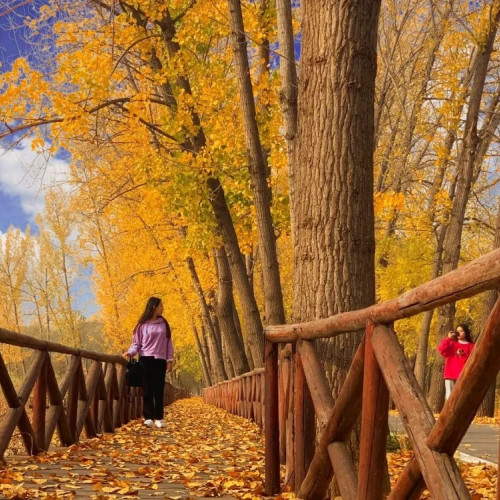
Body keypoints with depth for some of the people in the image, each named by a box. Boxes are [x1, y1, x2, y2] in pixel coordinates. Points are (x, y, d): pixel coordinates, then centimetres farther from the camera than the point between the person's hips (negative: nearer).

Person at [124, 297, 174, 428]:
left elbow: (168, 342, 11)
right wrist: (130, 353, -15)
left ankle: (159, 417, 2)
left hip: (160, 360, 2)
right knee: (147, 389, -2)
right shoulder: (143, 325, 3)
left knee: (159, 389, 0)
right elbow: (136, 343, 3)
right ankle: (148, 417, -1)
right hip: (146, 359, -2)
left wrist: (170, 359, 3)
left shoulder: (164, 323, 11)